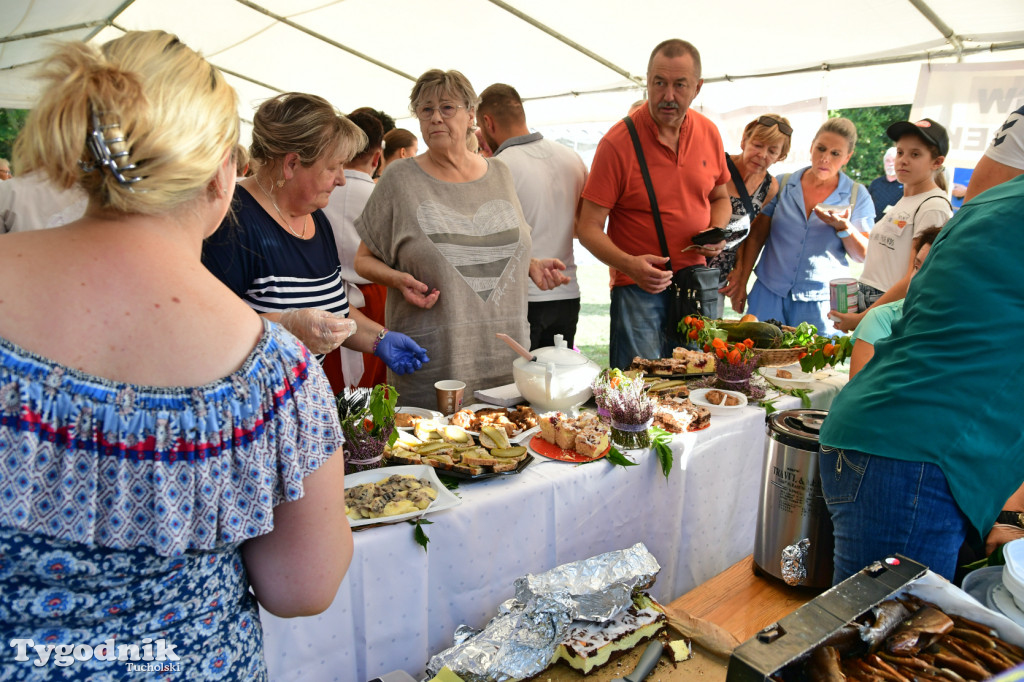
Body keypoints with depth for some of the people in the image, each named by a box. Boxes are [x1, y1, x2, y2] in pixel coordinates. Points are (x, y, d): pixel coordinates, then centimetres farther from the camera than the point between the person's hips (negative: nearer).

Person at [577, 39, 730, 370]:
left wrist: (716, 232, -2)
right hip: (639, 287, -5)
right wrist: (629, 264, -28)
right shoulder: (617, 142, -11)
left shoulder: (709, 133, 5)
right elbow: (588, 228, -11)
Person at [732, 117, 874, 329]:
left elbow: (864, 255, 5)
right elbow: (756, 236, 7)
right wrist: (741, 284, 3)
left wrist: (844, 227, -14)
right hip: (769, 293, 1)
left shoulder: (857, 196, 5)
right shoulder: (782, 185, 6)